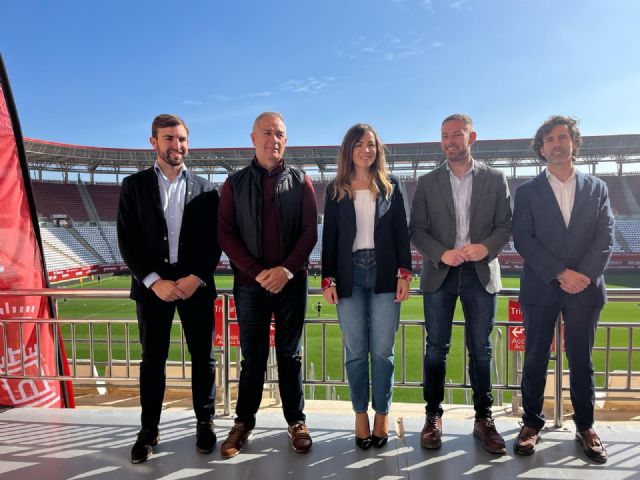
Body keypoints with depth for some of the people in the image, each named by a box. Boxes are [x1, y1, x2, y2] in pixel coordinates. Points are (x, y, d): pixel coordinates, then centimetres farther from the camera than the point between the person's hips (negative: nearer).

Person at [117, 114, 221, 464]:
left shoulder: (205, 189, 6)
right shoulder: (134, 185, 4)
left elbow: (214, 241, 2)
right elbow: (127, 240, -3)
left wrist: (197, 278, -12)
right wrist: (154, 281, -12)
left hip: (196, 285, 1)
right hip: (152, 285, 0)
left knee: (202, 357, 8)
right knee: (152, 359, 9)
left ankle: (205, 422, 24)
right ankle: (149, 429, 23)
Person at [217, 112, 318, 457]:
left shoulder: (299, 182, 5)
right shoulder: (235, 183, 4)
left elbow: (310, 231, -1)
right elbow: (225, 234, -2)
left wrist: (286, 269, -14)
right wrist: (257, 272, -13)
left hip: (292, 282, 0)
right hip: (249, 283, 0)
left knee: (290, 355, 11)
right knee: (252, 357, 9)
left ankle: (296, 422, 23)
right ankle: (243, 422, 24)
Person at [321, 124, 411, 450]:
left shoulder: (390, 187, 8)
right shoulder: (336, 190, 7)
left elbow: (401, 233, 6)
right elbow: (329, 236, 5)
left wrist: (404, 273, -3)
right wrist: (328, 279, -1)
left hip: (384, 274, 0)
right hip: (350, 276, 0)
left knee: (382, 350, 3)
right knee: (355, 352, 4)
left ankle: (382, 415, 18)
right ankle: (361, 416, 18)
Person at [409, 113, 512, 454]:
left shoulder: (494, 179, 6)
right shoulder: (427, 182, 7)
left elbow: (506, 224, 3)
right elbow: (416, 229, 2)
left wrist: (486, 247, -16)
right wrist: (442, 254, -14)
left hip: (480, 273, 0)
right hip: (439, 273, 0)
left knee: (480, 348, 7)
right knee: (436, 348, 5)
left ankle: (484, 419, 20)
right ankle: (433, 417, 18)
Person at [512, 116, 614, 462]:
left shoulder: (596, 188, 11)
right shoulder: (527, 191, 6)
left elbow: (605, 237, 2)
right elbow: (522, 239, -4)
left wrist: (584, 274, -13)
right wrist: (561, 273, -14)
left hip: (585, 288, 1)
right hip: (540, 288, -1)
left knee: (581, 359, 9)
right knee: (535, 359, 5)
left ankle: (585, 426, 24)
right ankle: (531, 423, 19)